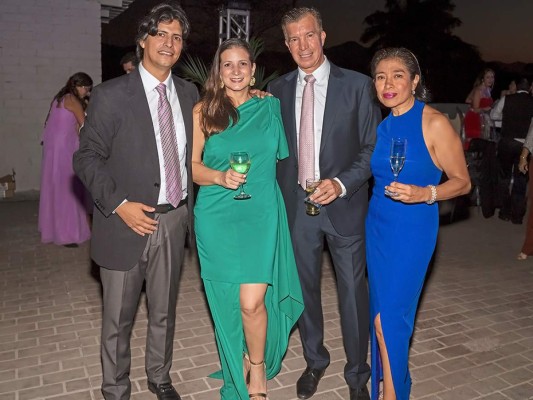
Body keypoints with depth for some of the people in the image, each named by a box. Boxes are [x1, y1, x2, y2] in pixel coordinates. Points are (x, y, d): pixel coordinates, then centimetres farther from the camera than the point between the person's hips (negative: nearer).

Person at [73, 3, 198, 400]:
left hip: (175, 220, 4)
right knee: (118, 318, 10)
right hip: (128, 221, -4)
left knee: (164, 312, 19)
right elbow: (87, 158, -7)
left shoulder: (189, 93, 7)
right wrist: (119, 204, -17)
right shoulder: (111, 95, -7)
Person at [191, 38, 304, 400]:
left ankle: (258, 369, 19)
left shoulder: (270, 106, 7)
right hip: (217, 218, 1)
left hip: (261, 215, 0)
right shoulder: (203, 111, 3)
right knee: (228, 302, 8)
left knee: (252, 302, -11)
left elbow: (281, 157, 17)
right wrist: (220, 176, -16)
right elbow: (191, 165, 1)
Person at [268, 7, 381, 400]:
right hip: (296, 204, 3)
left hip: (344, 203, -2)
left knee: (353, 293, 6)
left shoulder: (357, 85, -4)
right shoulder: (278, 89, 5)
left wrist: (342, 184, -18)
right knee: (305, 289, 15)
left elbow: (373, 146, -4)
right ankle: (314, 361, 38)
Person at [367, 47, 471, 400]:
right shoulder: (380, 124, 5)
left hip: (413, 229, -5)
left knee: (389, 315, -3)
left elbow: (462, 182, -7)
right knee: (383, 311, 12)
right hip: (377, 225, 6)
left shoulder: (435, 123, -12)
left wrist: (425, 193, -24)